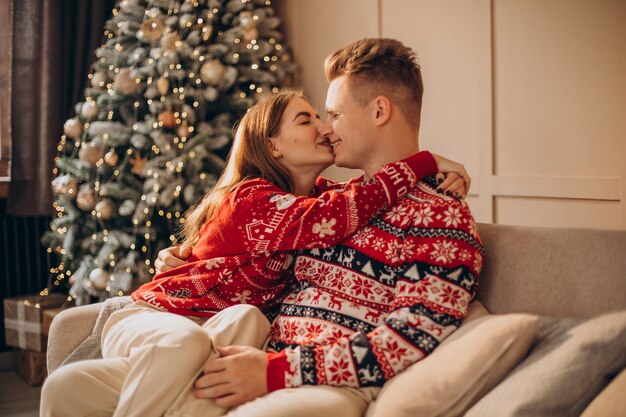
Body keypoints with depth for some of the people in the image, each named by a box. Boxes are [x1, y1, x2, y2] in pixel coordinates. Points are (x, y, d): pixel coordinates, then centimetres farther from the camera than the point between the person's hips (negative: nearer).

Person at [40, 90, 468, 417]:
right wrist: (423, 163, -31)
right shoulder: (251, 199, -16)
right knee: (185, 343, -42)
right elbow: (328, 220, -33)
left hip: (221, 330, 5)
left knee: (245, 320, -32)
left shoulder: (319, 193, 10)